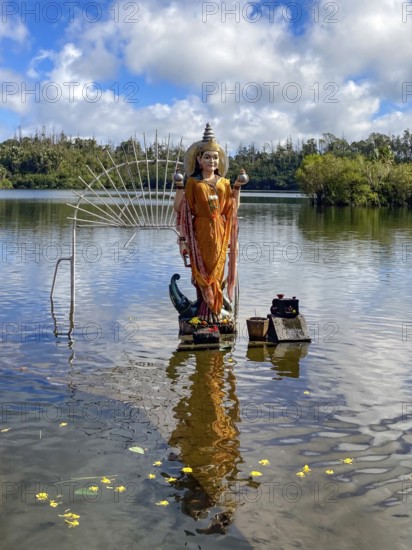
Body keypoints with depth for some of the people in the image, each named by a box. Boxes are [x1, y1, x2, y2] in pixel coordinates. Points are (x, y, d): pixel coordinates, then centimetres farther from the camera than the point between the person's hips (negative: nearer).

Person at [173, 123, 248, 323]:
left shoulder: (224, 183, 10)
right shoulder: (193, 183, 0)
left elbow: (233, 209, 8)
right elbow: (179, 208, -5)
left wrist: (237, 186, 6)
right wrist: (179, 186, -14)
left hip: (219, 233, 3)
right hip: (200, 233, -3)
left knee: (217, 272, 5)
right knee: (202, 272, -1)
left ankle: (215, 311, 12)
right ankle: (204, 312, 6)